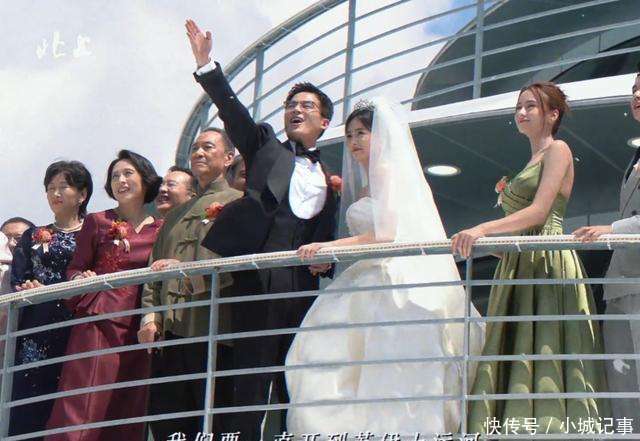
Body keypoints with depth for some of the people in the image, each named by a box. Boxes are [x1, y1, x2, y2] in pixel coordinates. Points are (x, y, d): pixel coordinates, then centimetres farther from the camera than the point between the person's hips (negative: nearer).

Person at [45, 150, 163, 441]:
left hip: (139, 327, 2)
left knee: (130, 411, 0)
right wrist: (81, 280, -12)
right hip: (99, 320, -2)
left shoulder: (161, 229, 12)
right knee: (84, 405, -11)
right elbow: (75, 268, 9)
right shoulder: (97, 222, 11)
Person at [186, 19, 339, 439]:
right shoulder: (265, 148, 16)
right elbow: (232, 109, 3)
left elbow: (329, 235, 19)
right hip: (261, 279, -3)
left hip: (305, 284, 3)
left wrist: (326, 259, -3)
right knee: (251, 384, -7)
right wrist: (206, 65, -9)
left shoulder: (330, 176, 21)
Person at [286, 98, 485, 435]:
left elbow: (387, 234, -14)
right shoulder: (365, 186, 23)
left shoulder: (390, 172, -4)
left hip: (393, 282, -9)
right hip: (366, 281, 9)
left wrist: (330, 246, -15)